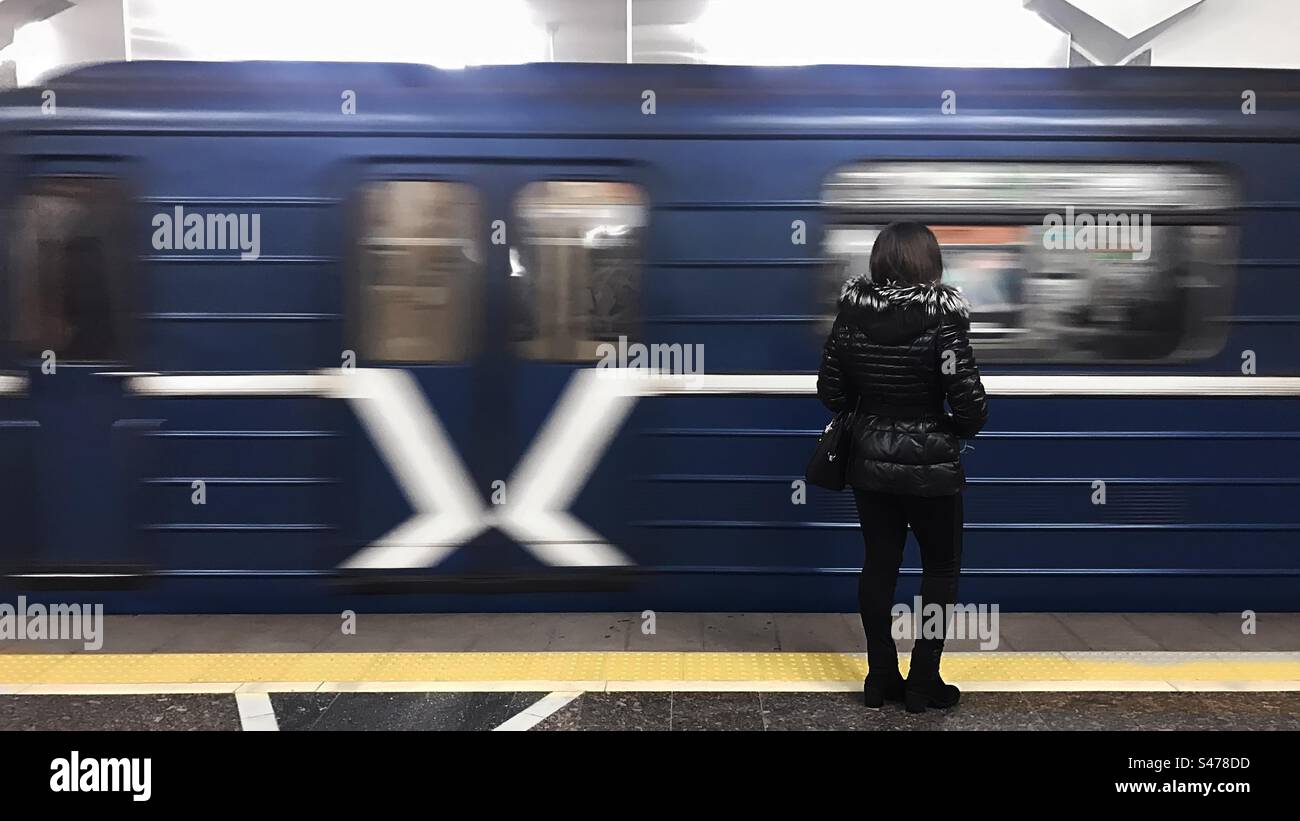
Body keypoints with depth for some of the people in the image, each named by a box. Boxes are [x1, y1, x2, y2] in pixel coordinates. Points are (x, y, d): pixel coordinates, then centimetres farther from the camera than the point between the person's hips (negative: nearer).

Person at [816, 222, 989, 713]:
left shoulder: (850, 315, -5)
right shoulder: (941, 319, -17)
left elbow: (830, 392, -1)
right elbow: (970, 403, -19)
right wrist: (960, 429, 2)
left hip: (870, 464, 4)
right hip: (930, 468, -4)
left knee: (878, 565, 16)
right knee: (941, 568, 14)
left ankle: (880, 677, 24)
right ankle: (923, 682, 17)